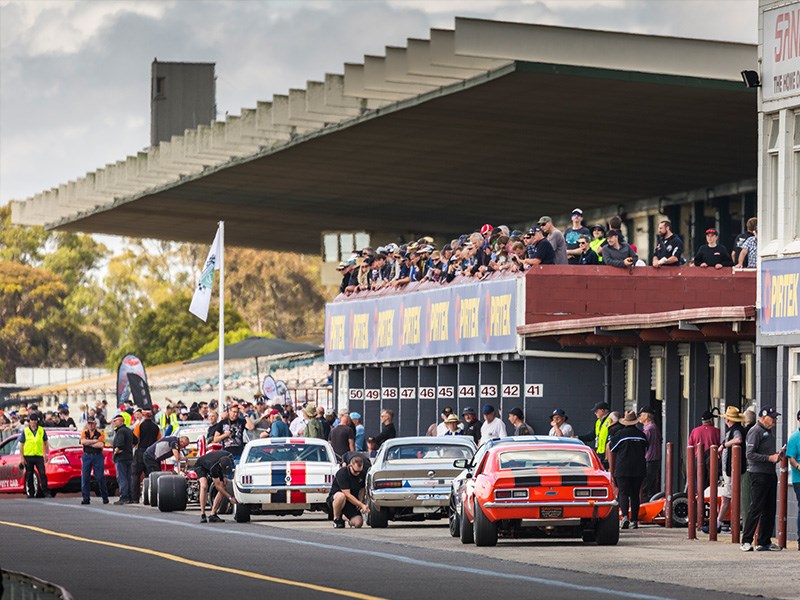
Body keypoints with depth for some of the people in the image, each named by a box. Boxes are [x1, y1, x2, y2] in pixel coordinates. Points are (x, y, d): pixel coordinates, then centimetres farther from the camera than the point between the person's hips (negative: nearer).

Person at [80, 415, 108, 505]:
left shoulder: (100, 433, 1)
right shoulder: (84, 433, 9)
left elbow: (101, 445, -13)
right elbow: (83, 442, -10)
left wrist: (88, 443, -8)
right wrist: (95, 441, -11)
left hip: (97, 456, -3)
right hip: (86, 456, 3)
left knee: (100, 477, -4)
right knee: (85, 477, -2)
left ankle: (105, 497, 6)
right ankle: (85, 498, 2)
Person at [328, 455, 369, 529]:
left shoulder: (362, 474, -3)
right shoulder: (342, 473, -23)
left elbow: (362, 489, 13)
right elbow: (347, 495, -28)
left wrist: (361, 501, -7)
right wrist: (362, 505, -33)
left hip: (352, 503, 6)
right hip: (334, 499, -6)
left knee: (358, 523, -17)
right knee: (341, 496, -42)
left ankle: (344, 517, 19)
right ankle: (336, 519, -15)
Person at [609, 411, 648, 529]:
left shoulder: (620, 434, -8)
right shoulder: (641, 435, 3)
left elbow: (611, 448, 3)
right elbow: (645, 451, 17)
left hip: (622, 469, -3)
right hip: (639, 470, 3)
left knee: (623, 493, -4)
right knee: (635, 495, 9)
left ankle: (625, 516, -24)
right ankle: (634, 520, 7)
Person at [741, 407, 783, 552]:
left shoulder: (770, 431, 19)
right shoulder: (755, 431, -10)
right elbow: (750, 454, -17)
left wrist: (776, 455, 8)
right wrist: (769, 458, -19)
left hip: (771, 474, 9)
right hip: (759, 474, -9)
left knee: (769, 510, 9)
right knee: (756, 509, -9)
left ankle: (765, 541, 14)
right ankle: (746, 541, -5)